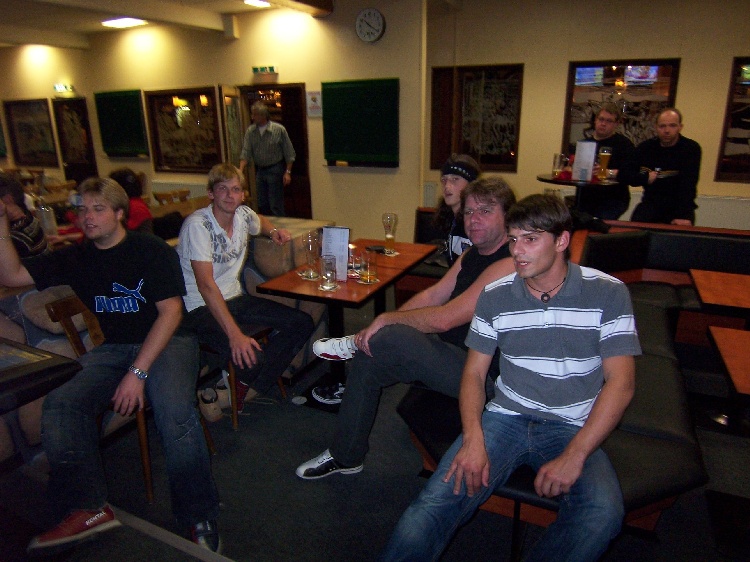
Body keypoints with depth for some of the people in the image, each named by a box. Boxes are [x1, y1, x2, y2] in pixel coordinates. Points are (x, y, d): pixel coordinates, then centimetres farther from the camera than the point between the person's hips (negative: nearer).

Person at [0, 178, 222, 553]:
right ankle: (87, 508, -19)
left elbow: (171, 311, -10)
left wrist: (138, 372, -17)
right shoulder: (75, 259, 14)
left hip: (165, 342, -5)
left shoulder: (151, 250, -2)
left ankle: (199, 518, -16)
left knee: (175, 413, -31)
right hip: (112, 350, 5)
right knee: (59, 404, -24)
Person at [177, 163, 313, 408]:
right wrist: (235, 334, -34)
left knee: (302, 323, -2)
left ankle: (243, 394, 1)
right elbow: (205, 284, -27)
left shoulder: (244, 214, 3)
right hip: (200, 308, -8)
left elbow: (260, 222, 32)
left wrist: (273, 231, 7)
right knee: (250, 357, -31)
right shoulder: (198, 225, -18)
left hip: (234, 298, 8)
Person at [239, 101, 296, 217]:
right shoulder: (250, 131, 1)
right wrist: (241, 171, -16)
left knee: (276, 206, -4)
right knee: (262, 205, 11)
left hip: (275, 170, -5)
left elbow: (289, 153, -7)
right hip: (259, 170, 5)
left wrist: (287, 172, -12)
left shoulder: (279, 129, -11)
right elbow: (246, 152, -3)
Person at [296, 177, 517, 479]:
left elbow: (444, 319, -27)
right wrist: (377, 328, -3)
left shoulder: (507, 265, -22)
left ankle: (355, 344, 9)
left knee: (387, 340, -29)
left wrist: (387, 320, -14)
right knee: (368, 359, 3)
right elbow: (432, 296, 8)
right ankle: (345, 456, 18)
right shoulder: (472, 254, 10)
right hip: (450, 352, 10)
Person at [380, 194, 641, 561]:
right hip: (505, 418, 1)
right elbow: (474, 372, 4)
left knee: (603, 514, -31)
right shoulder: (495, 296, 2)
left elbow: (620, 382, -7)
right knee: (432, 508, -22)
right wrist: (472, 438, -13)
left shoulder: (608, 294, -4)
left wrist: (574, 455, -17)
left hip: (574, 429, 0)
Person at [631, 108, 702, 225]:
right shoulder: (645, 148, 1)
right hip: (651, 203, 2)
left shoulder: (691, 148, -9)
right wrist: (646, 177, -20)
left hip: (678, 204, -2)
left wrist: (683, 215, -32)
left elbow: (688, 185, -20)